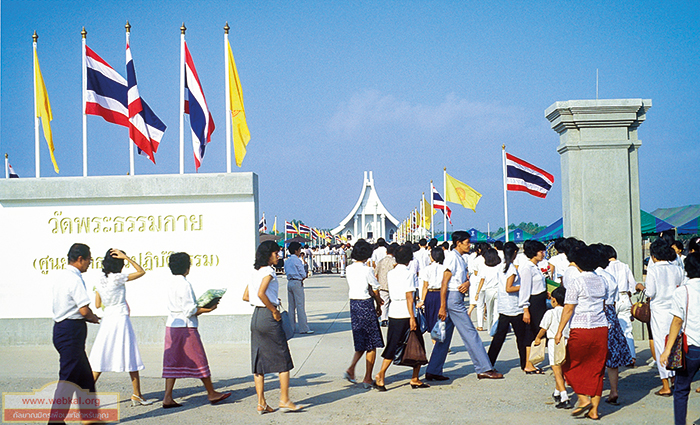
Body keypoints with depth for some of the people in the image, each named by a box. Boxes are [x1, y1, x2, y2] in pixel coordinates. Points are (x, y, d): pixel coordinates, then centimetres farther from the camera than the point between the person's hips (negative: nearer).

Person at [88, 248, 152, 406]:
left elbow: (97, 304, 14)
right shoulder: (118, 278, -12)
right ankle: (137, 395, 9)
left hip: (107, 319, 6)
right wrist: (126, 257, -8)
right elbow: (141, 271, -5)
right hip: (121, 318, -6)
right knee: (131, 357, 3)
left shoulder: (101, 281, 7)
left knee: (101, 358, 9)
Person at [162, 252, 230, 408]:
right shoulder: (184, 284, -15)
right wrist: (208, 309, -10)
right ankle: (212, 394, 13)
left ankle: (168, 397, 6)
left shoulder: (171, 283, 11)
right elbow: (189, 310, -19)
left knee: (172, 361, 8)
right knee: (199, 360, 3)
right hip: (185, 326, -8)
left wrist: (200, 308, 14)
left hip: (171, 325, 8)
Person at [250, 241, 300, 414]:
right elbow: (261, 293, -25)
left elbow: (246, 296, 17)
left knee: (259, 360, 8)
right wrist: (274, 310, -15)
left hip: (256, 316, 8)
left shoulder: (256, 272, 13)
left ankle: (261, 403, 11)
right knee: (284, 360, 3)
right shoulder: (268, 271, -11)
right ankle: (284, 400, 5)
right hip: (268, 317, -8)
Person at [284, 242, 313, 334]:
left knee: (291, 306, 10)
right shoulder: (297, 260, -12)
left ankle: (291, 327, 12)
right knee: (300, 306, -6)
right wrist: (302, 278, 9)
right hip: (297, 283, -8)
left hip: (289, 282, 8)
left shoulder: (287, 261, 11)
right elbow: (303, 275, -13)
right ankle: (303, 328, -6)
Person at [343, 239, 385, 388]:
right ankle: (368, 379, 7)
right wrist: (379, 306, 8)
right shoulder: (367, 270, -14)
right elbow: (375, 290, -8)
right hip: (366, 304, -7)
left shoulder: (349, 269, 6)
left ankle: (350, 369, 2)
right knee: (372, 344, 4)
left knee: (361, 342, 18)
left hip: (353, 304, 7)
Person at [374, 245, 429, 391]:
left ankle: (381, 374, -8)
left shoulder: (391, 274, 8)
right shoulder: (408, 274, -10)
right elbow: (409, 297, -15)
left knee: (392, 346, 8)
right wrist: (412, 318, -16)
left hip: (393, 312, 6)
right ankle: (415, 379, 12)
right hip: (406, 314, -6)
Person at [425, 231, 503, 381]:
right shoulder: (452, 257, -13)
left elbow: (464, 276, 19)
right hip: (453, 297, -10)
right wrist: (442, 307, -19)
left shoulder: (459, 258, 16)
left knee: (445, 336, 10)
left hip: (457, 298, 10)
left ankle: (433, 371, 14)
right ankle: (484, 369, 3)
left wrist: (467, 283, -7)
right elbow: (444, 283, -16)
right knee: (470, 333, -4)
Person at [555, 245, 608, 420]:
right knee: (596, 369, 10)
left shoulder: (576, 283, -10)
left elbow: (568, 309, -11)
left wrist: (559, 331, -7)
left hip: (581, 329, -6)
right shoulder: (601, 281, 9)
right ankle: (594, 410, 12)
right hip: (601, 328, 6)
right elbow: (604, 305, 16)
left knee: (571, 366, 12)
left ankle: (584, 399, 1)